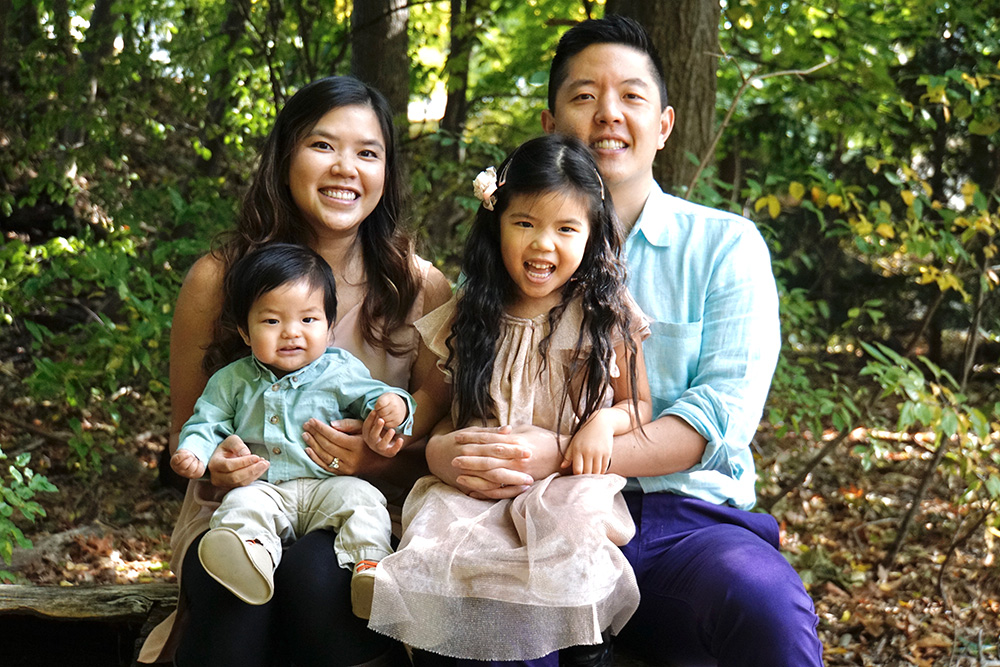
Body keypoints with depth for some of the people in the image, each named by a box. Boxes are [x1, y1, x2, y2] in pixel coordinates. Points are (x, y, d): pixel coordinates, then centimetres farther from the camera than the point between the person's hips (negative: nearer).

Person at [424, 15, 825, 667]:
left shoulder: (726, 244, 8)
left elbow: (725, 409, -5)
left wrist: (563, 456, -20)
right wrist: (442, 449, -17)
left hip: (685, 517, -1)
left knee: (768, 603, -34)